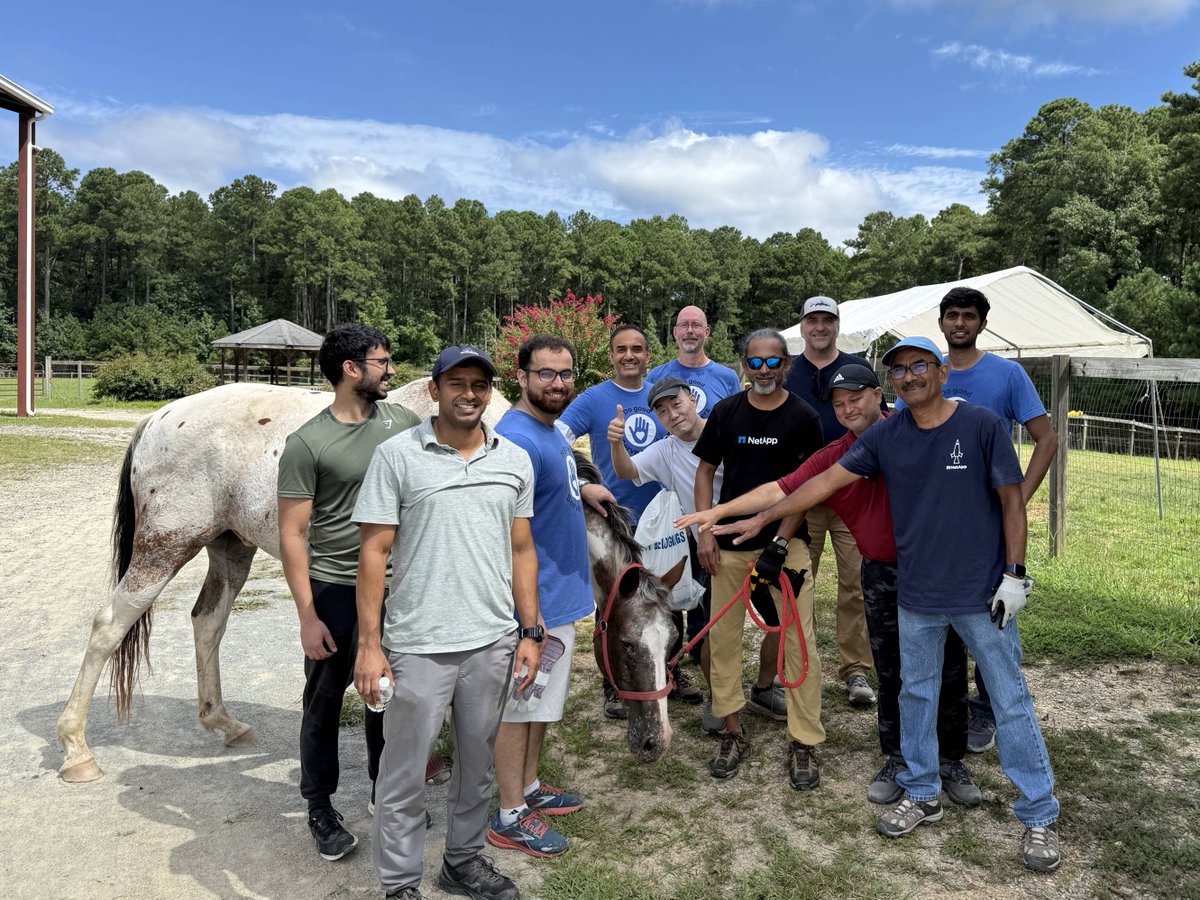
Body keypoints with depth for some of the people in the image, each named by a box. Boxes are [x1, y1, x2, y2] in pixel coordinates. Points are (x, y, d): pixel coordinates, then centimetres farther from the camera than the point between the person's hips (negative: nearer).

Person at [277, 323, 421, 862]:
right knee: (325, 700, 12)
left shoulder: (401, 421, -1)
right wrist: (307, 616, -16)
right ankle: (320, 808, 32)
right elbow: (292, 535, -14)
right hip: (334, 592, -4)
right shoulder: (307, 443, -15)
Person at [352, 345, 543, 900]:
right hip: (418, 645, -3)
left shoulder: (515, 460, 4)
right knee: (405, 774, 9)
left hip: (493, 641, 4)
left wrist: (530, 632, 6)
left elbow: (521, 551, 9)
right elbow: (374, 552, -7)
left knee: (477, 764, 19)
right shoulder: (397, 456, -7)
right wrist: (369, 644, -10)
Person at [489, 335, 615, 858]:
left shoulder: (550, 431, 7)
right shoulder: (517, 440, -23)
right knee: (518, 705, 5)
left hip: (561, 594, 10)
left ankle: (528, 788, 37)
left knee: (540, 699, 21)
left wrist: (580, 490, 9)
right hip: (534, 599, -9)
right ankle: (511, 816, 20)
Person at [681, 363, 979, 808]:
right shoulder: (832, 455, 0)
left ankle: (952, 762, 25)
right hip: (882, 575, 2)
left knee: (949, 671, 8)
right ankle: (896, 759, 26)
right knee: (891, 674, 10)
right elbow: (782, 489, -6)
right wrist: (718, 511, -14)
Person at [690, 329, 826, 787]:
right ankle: (733, 732, 23)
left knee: (799, 641, -3)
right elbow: (705, 471, 7)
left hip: (785, 542, -2)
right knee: (722, 637, 7)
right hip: (730, 543, 3)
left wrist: (780, 543, -13)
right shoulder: (726, 411, 4)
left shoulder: (803, 418, -3)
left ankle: (804, 743, 11)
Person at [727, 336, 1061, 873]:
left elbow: (1011, 500, -4)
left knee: (1011, 703, 7)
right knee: (915, 695, 15)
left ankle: (1039, 817, 24)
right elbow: (827, 480, 2)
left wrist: (1014, 574, -8)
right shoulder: (885, 436, 0)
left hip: (982, 595, -3)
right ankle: (922, 796, 34)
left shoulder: (982, 425, -9)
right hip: (916, 596, 4)